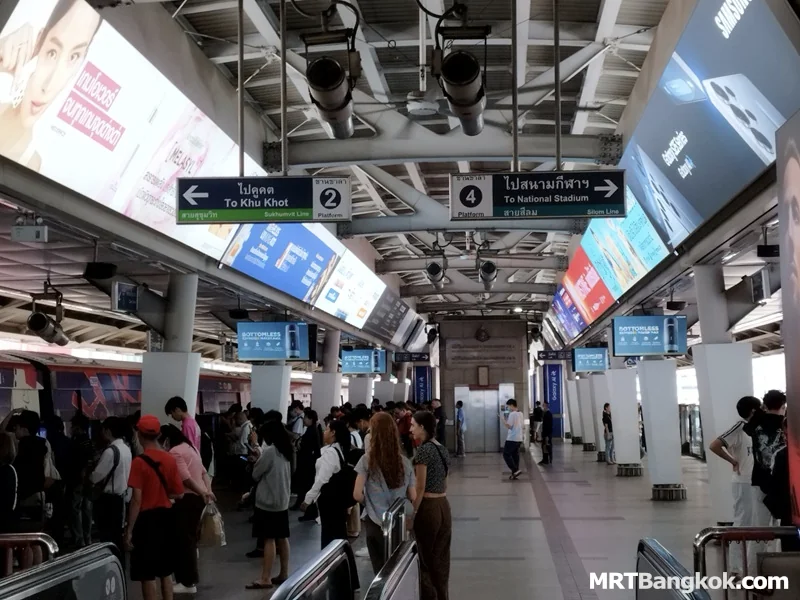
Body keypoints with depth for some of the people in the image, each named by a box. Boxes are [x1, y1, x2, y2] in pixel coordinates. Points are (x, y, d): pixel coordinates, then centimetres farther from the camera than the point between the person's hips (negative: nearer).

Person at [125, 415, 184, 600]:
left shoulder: (139, 462, -15)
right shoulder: (170, 459, 0)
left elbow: (137, 500, -18)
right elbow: (178, 493, 5)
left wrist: (129, 530, -13)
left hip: (147, 519, -6)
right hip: (166, 517, 6)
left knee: (148, 573, 2)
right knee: (165, 570, 17)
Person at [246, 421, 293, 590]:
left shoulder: (269, 451, -16)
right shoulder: (286, 451, 8)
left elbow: (256, 474, -7)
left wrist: (256, 463, 12)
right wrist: (261, 460, 9)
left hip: (268, 501, -8)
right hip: (282, 500, 8)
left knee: (269, 539, -6)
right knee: (282, 537, 12)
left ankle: (265, 578, -3)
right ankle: (284, 574, 19)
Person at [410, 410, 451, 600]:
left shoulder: (423, 450, -14)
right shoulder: (442, 449, 10)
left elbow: (420, 488, -15)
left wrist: (411, 514, -11)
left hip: (428, 508, -8)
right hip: (444, 507, 8)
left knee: (426, 560, 3)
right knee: (441, 559, 13)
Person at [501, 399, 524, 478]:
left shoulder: (512, 414, -15)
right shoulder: (520, 414, 13)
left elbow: (509, 426, -17)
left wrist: (503, 419, -8)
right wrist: (507, 420, 17)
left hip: (512, 439, -9)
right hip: (519, 438, 9)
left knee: (506, 454, -2)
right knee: (515, 455, 11)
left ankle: (515, 470, -10)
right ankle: (515, 473, 10)